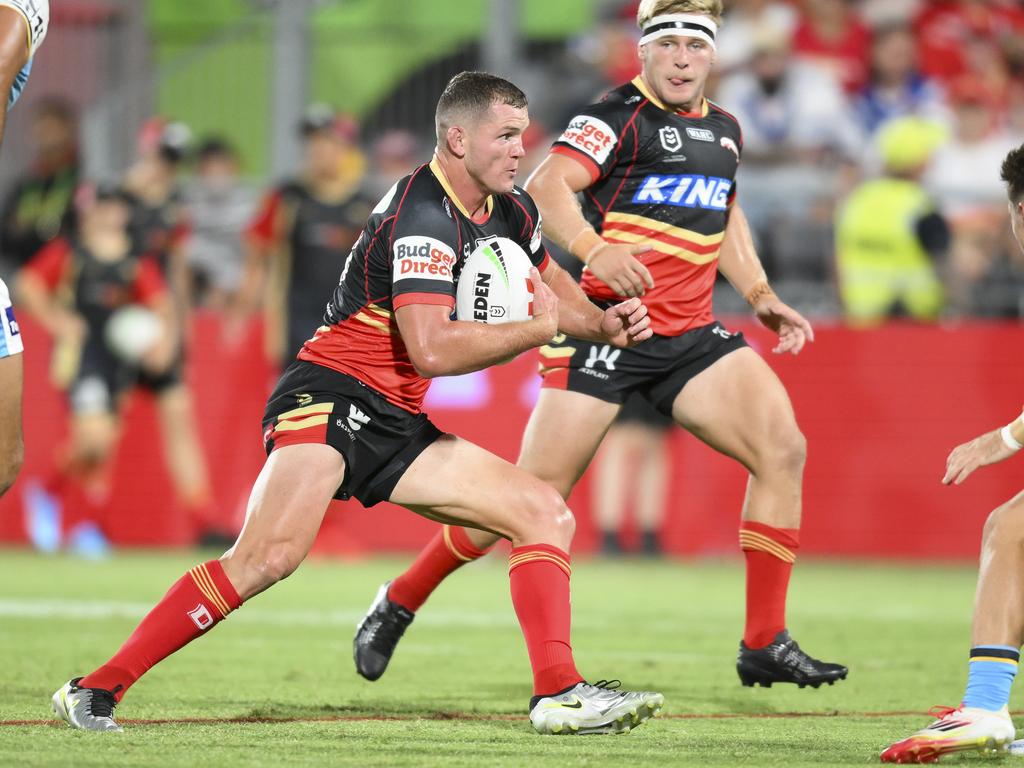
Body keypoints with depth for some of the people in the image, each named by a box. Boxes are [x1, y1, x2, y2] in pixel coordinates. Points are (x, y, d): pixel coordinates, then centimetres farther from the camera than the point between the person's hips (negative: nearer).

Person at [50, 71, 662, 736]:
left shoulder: (510, 213, 11)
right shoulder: (422, 215, -17)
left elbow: (553, 287, 33)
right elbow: (431, 349, -27)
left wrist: (604, 324, 11)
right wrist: (539, 329, -15)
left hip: (397, 426, 9)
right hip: (329, 395, -9)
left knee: (548, 516, 3)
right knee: (270, 555, -28)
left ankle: (559, 693, -2)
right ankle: (97, 689, -24)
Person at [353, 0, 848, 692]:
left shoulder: (725, 129, 14)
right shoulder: (622, 116, -8)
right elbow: (546, 186, -24)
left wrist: (760, 296, 19)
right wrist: (596, 250, -41)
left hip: (692, 336, 6)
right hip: (606, 329, -6)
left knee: (783, 449, -13)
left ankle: (765, 646, -7)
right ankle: (399, 604, 16)